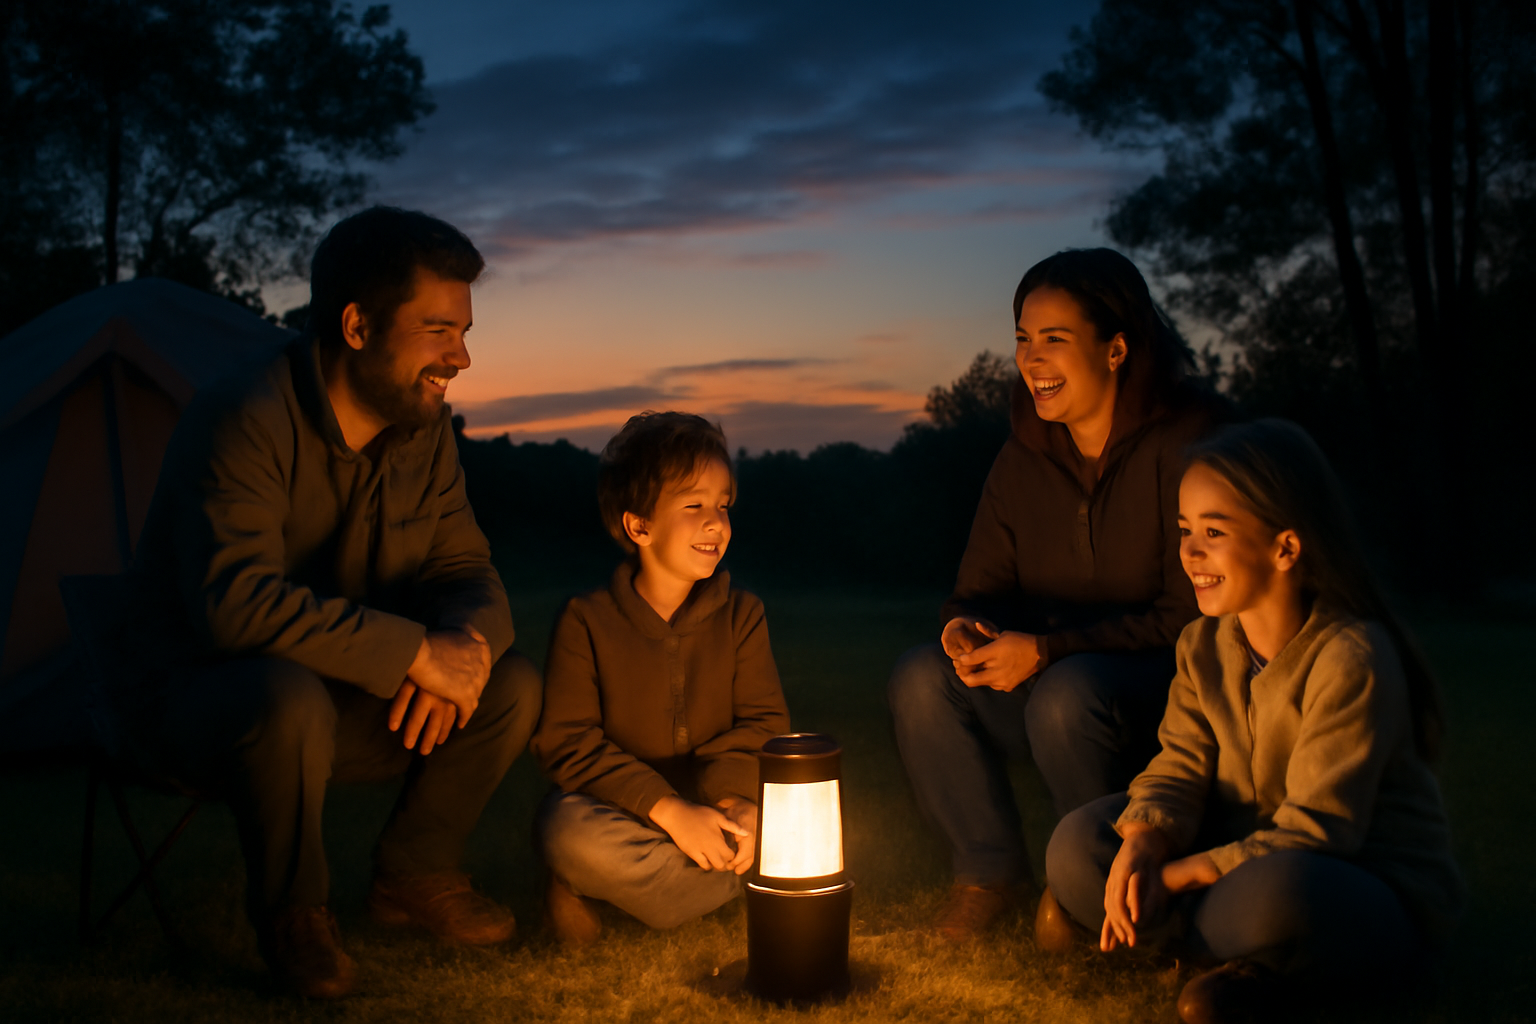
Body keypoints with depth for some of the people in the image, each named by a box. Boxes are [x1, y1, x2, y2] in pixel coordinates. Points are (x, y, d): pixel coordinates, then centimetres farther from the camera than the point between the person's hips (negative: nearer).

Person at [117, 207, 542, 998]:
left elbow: (466, 572, -1)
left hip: (342, 698, 7)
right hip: (199, 691, -7)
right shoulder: (243, 421, -27)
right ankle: (290, 916, -11)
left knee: (510, 685, -9)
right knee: (291, 697, -40)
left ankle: (413, 874, 11)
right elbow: (235, 601, -37)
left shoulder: (423, 430, -3)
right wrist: (415, 651, -36)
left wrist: (467, 643, -27)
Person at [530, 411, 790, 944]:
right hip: (618, 807, -4)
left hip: (711, 806, 4)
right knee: (569, 834, -35)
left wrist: (737, 801, -25)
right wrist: (667, 810, -25)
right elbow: (566, 741, -15)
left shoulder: (740, 614, 1)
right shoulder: (587, 621, -8)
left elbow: (762, 720, -3)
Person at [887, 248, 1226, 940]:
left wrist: (1048, 650, -26)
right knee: (921, 678, -17)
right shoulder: (1023, 461, 4)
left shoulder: (1185, 443, -16)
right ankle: (988, 863, 3)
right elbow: (981, 589, 8)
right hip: (1044, 674, 6)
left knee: (1067, 695, -35)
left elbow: (1191, 615, -19)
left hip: (1172, 683, -5)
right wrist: (964, 626, -19)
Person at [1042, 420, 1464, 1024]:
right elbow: (1180, 770, -4)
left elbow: (1314, 833, -25)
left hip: (1382, 893, -6)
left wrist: (1176, 878, -25)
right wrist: (1141, 846, -26)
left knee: (1277, 889, -42)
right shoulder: (1204, 645, 0)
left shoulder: (1349, 659, -23)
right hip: (1245, 853, 6)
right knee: (1078, 845, -12)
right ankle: (1253, 954, -9)